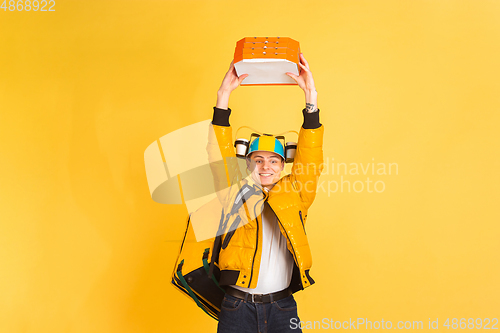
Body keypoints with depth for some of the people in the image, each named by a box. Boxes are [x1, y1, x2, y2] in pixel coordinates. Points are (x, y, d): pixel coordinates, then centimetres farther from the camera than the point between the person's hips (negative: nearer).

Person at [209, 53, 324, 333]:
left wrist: (311, 97, -9)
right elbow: (222, 155, -4)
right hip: (237, 306, 0)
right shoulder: (234, 193, 5)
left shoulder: (293, 195, 7)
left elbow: (310, 157, -2)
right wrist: (224, 95, -10)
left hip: (283, 307, 1)